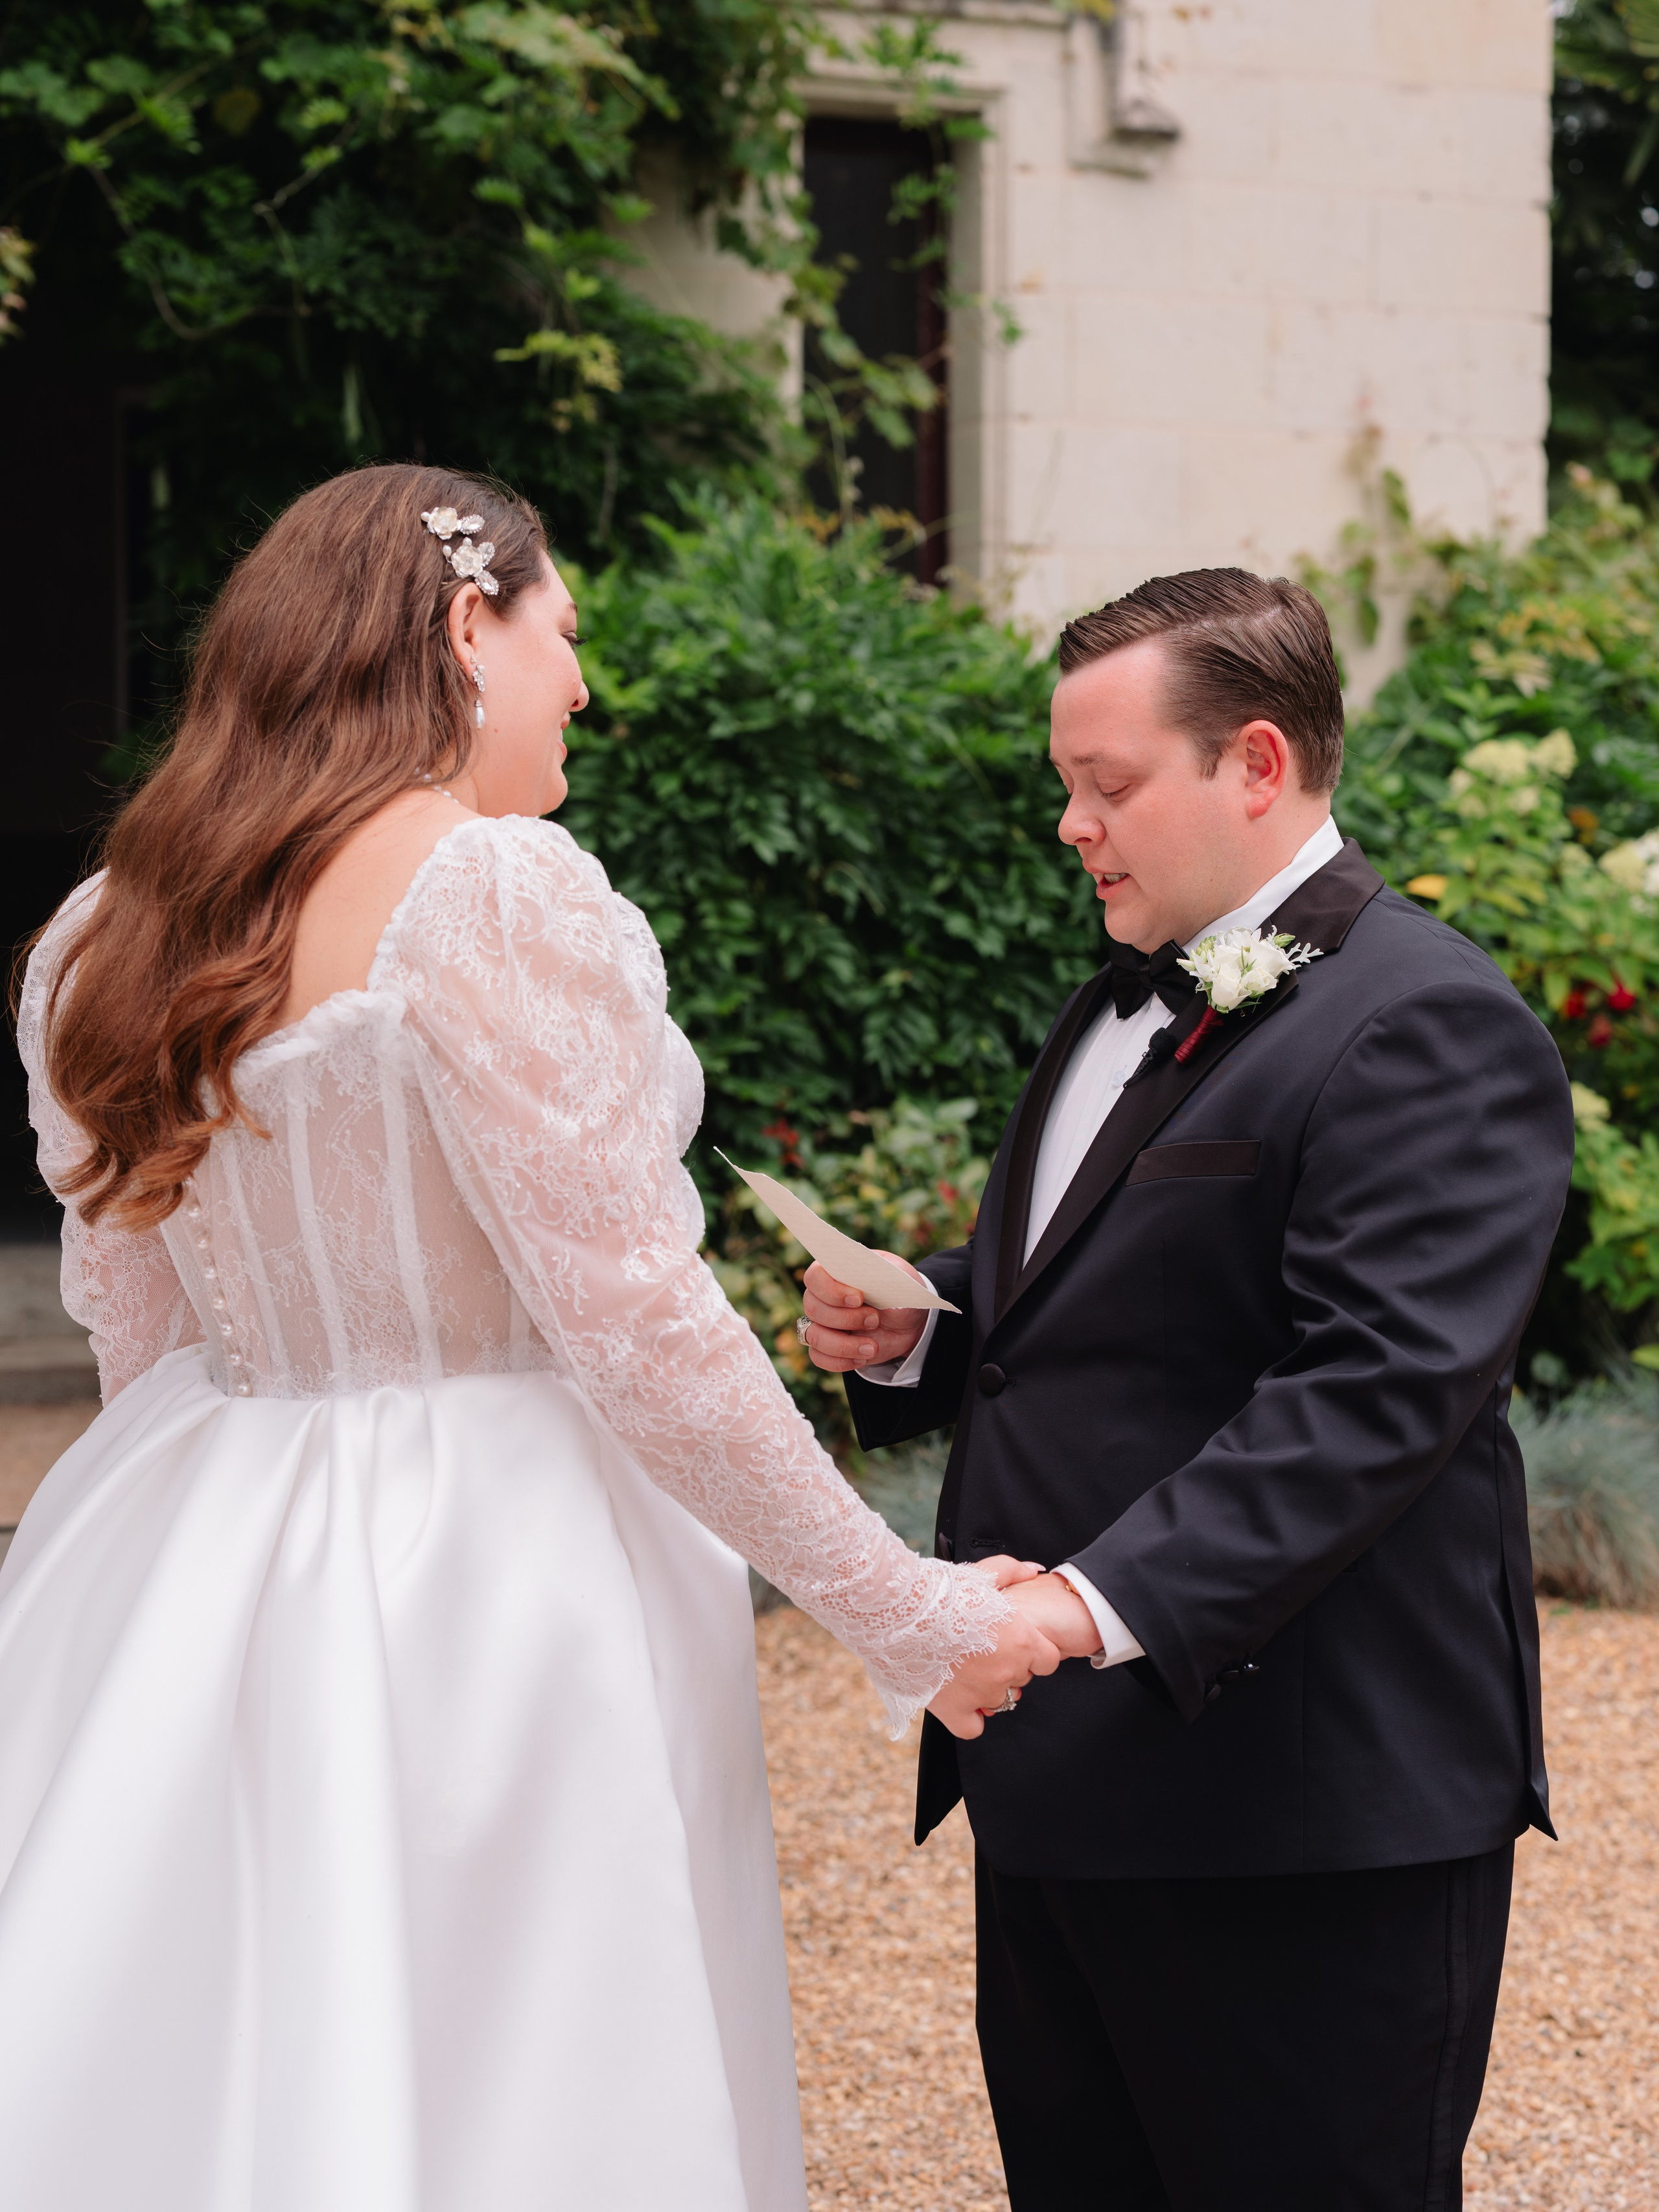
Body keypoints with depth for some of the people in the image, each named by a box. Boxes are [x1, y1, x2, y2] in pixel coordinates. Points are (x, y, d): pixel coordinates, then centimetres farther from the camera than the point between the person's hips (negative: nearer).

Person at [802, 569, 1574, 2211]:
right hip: (1069, 1781, 9)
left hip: (1298, 1826, -9)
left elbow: (1377, 1391, -24)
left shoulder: (1426, 1026, -14)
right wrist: (912, 1329, 8)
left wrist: (1106, 1601, -32)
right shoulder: (1127, 1003, 18)